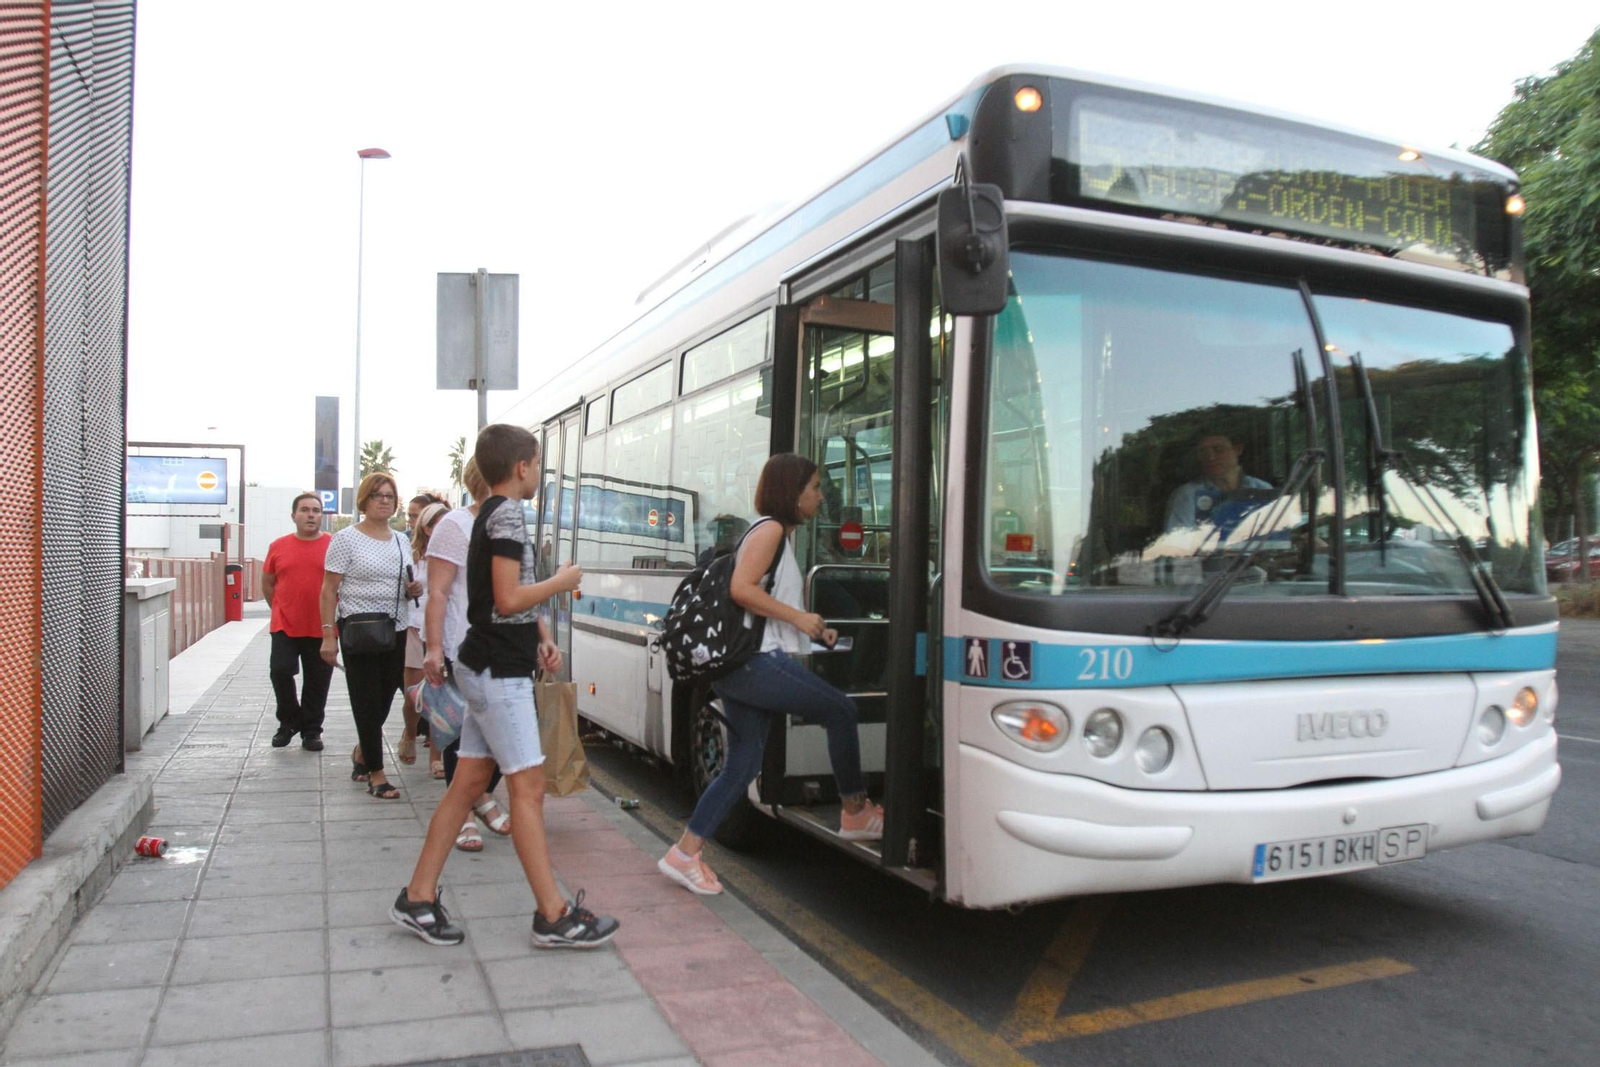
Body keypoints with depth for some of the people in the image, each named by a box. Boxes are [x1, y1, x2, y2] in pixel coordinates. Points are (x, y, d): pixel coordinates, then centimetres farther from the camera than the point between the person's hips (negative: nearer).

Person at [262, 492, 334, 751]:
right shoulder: (278, 547, 3)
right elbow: (267, 583, 15)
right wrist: (280, 611, 9)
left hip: (322, 629, -1)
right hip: (284, 626, 1)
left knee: (317, 681, 7)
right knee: (280, 671, -5)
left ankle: (311, 731, 23)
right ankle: (289, 722, 19)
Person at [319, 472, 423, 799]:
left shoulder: (400, 540, 12)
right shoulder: (346, 539, -5)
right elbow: (329, 590, -8)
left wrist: (414, 590, 1)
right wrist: (329, 635, -15)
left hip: (396, 631, 5)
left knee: (385, 698, 11)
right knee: (368, 702, -1)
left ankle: (361, 754, 35)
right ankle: (376, 773, 7)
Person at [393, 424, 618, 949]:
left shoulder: (489, 514, 16)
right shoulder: (508, 514, -14)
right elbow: (509, 599, -21)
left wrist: (534, 639, 15)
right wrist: (562, 581, -8)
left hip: (485, 667, 10)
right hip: (500, 671, -10)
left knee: (468, 782, 11)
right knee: (528, 786, -6)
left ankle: (417, 898, 17)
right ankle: (554, 915, 1)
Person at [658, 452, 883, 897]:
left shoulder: (781, 536, 23)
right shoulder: (770, 530, -8)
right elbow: (741, 588, -21)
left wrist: (813, 630, 16)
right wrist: (798, 617, -16)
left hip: (744, 666, 10)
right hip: (756, 661, -10)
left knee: (742, 765, 9)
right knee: (840, 710, -4)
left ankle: (685, 854, 12)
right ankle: (856, 813, 10)